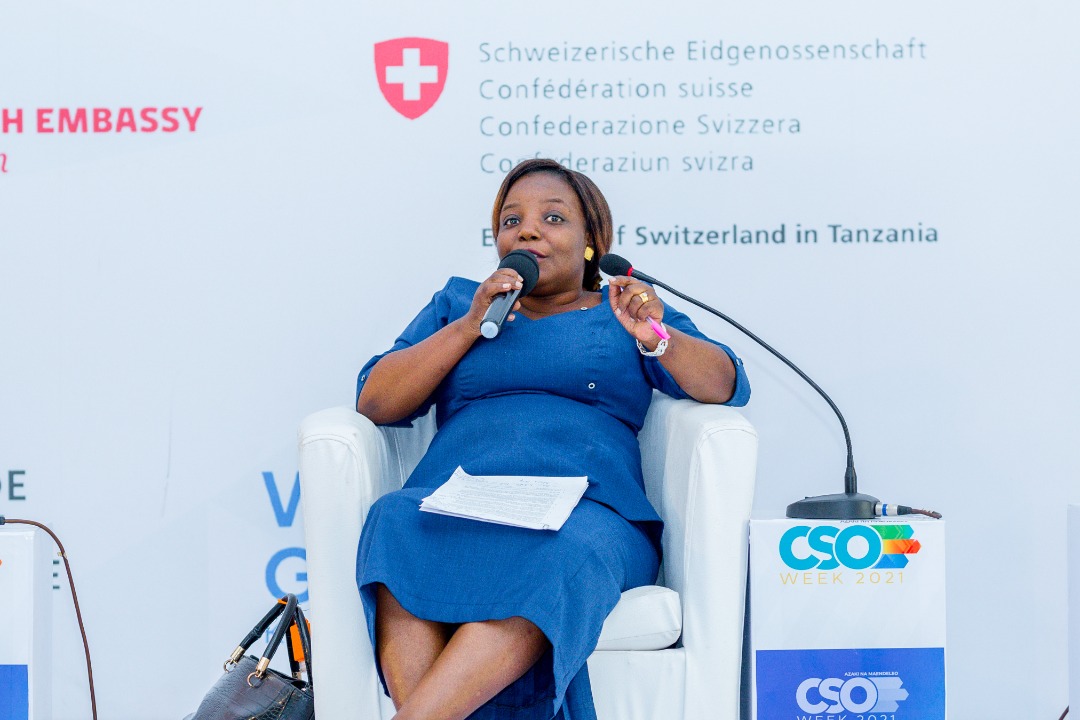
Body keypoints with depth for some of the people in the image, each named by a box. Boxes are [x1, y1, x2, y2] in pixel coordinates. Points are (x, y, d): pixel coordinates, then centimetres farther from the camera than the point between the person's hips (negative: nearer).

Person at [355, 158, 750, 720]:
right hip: (451, 503, 2)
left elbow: (727, 387, 8)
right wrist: (471, 326, 2)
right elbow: (374, 402, 13)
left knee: (559, 553, -38)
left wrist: (655, 338, -11)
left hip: (585, 509, -1)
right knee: (399, 524, -34)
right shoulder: (457, 303, 27)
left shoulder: (628, 311, 22)